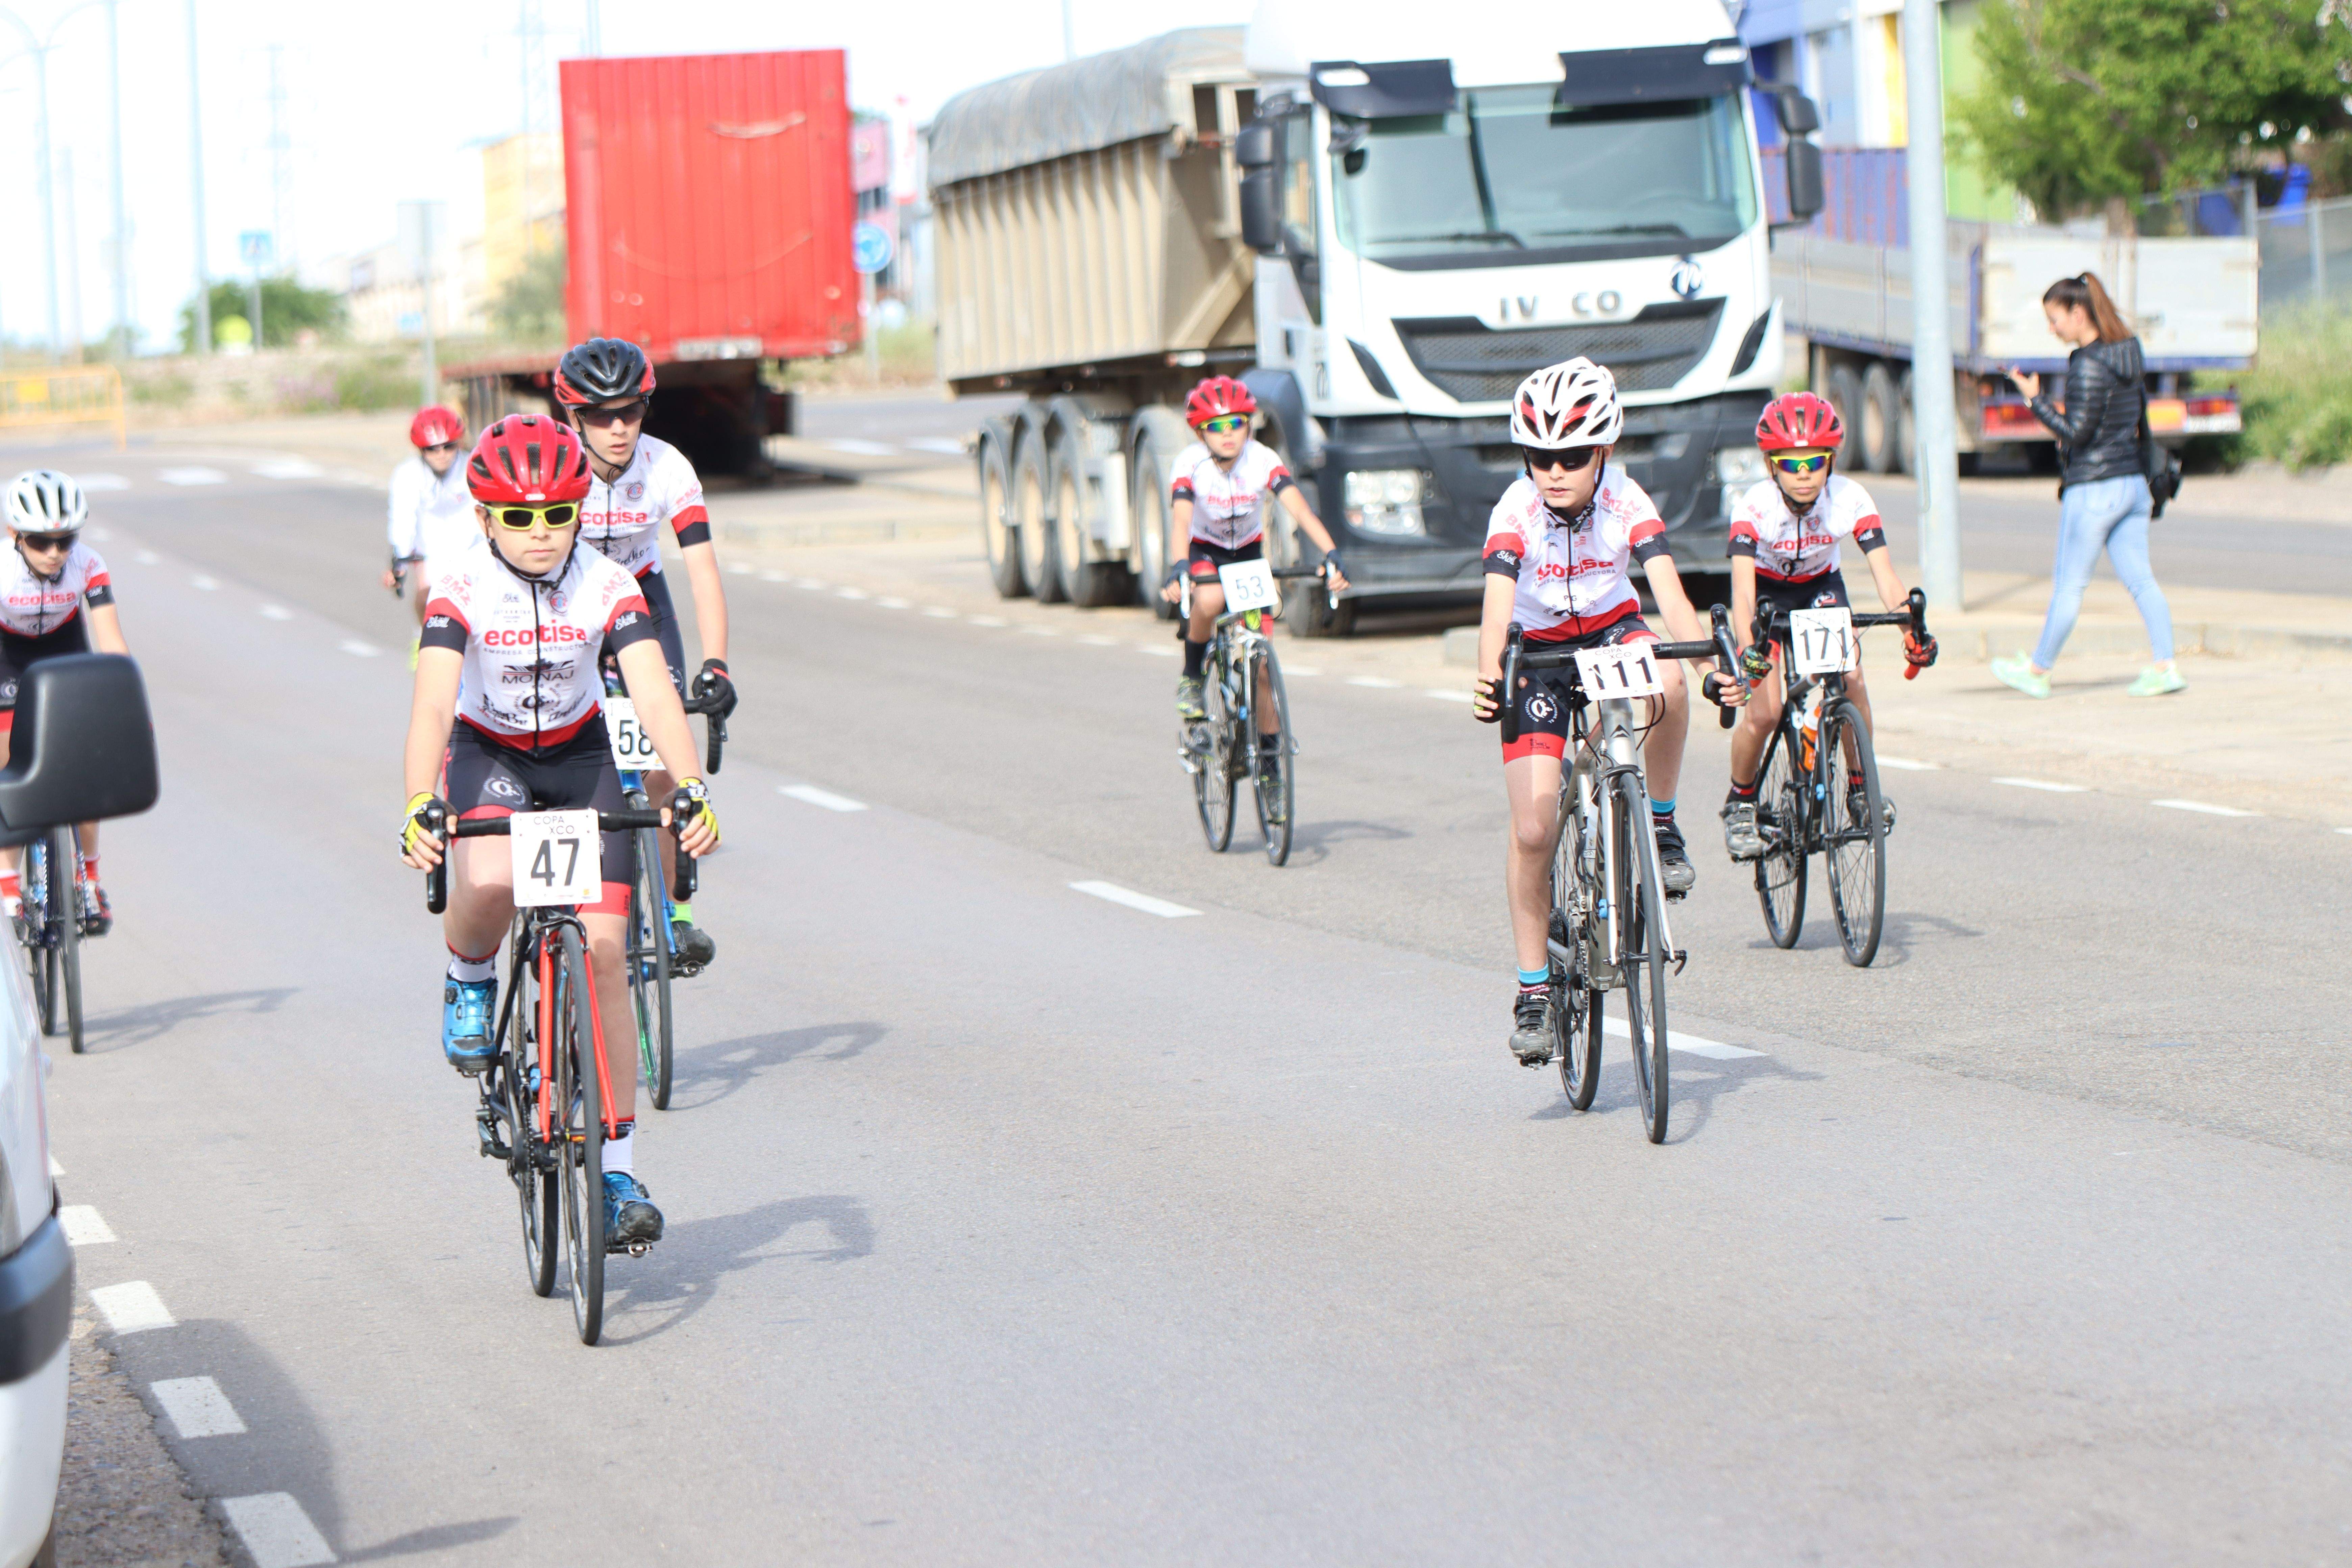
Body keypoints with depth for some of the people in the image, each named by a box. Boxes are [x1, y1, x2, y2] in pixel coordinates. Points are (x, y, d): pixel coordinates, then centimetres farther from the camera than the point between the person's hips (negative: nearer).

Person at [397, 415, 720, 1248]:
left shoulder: (607, 587, -20)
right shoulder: (461, 589, -22)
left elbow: (655, 694, -30)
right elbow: (432, 703, -33)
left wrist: (691, 789, -46)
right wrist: (420, 806, -49)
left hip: (581, 757, 1)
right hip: (487, 753, -1)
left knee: (602, 947, -9)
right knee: (491, 882, -35)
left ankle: (619, 1171, -3)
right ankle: (469, 982, 2)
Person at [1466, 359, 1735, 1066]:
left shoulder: (1626, 501, -22)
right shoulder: (1516, 511, -25)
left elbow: (1669, 589, -32)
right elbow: (1498, 602, -38)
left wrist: (1712, 661, -49)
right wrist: (1488, 679, -57)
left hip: (1613, 630, 1)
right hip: (1539, 651, -1)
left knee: (1666, 681, -37)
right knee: (1533, 830, -10)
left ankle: (1662, 824, -13)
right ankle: (1534, 989, 5)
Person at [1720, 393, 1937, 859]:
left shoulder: (1851, 501, -26)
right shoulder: (1754, 507, -31)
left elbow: (1884, 574, -33)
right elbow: (1742, 588, -41)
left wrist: (1912, 631, -50)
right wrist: (1747, 649, -59)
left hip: (1822, 586, 2)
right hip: (1768, 591, -2)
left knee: (1849, 677, -23)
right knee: (1766, 710, -17)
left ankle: (1859, 785, -3)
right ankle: (1740, 803, 8)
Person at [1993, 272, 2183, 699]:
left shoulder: (2089, 364, -18)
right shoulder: (2129, 355, 8)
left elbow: (2077, 432, -19)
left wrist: (2035, 399, -13)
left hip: (2093, 489, -8)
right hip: (2134, 483, 8)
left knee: (2069, 584, 4)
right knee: (2140, 579, 8)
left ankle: (2037, 670, 17)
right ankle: (2165, 666, 2)